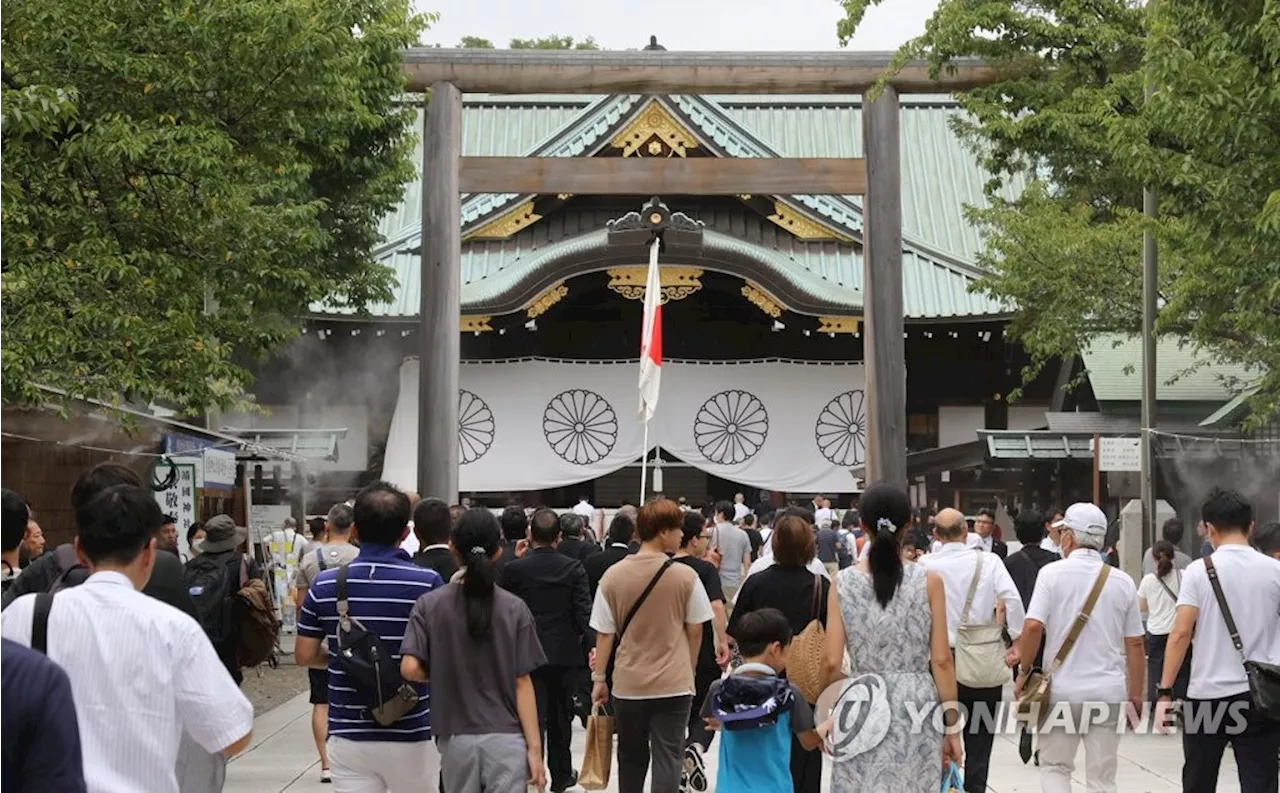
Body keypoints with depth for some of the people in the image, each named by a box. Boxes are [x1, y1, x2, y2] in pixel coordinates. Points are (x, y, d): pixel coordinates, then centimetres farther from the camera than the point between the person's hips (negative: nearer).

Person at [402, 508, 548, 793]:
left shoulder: (429, 605, -3)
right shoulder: (514, 609, -4)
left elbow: (410, 669, -11)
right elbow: (522, 683, -5)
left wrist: (439, 675, 11)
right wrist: (534, 747, -3)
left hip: (456, 737, 2)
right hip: (506, 737, -2)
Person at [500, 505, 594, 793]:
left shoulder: (514, 569, -8)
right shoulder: (574, 568, -5)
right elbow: (584, 610, -9)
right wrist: (591, 645, -5)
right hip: (565, 653, 2)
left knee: (533, 716, 0)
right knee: (561, 716, 16)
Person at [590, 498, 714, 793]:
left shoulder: (613, 576, -5)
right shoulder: (685, 576, -9)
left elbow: (604, 635, -2)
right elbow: (695, 631, 0)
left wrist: (599, 678, 8)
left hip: (627, 683, 2)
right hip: (674, 684, -2)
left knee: (631, 758, 19)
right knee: (668, 758, 0)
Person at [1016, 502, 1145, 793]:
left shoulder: (1052, 573, -6)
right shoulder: (1122, 582, 3)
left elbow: (1033, 626, -14)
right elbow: (1135, 643, 5)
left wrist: (1024, 671, 0)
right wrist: (1136, 695, 14)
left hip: (1062, 689, -2)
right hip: (1108, 692, 2)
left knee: (1055, 767, 12)